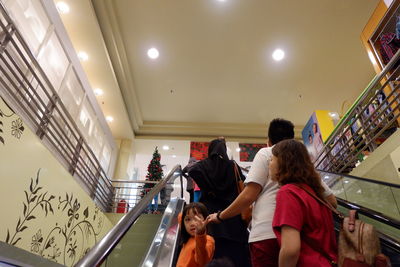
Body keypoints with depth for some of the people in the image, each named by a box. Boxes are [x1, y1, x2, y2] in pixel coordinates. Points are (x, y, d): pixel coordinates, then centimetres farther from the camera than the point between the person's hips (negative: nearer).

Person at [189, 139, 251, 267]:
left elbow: (193, 171, -17)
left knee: (215, 248, 0)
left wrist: (207, 188, -10)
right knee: (234, 248, 5)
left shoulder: (205, 164, 2)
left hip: (212, 210, -1)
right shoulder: (232, 165, 6)